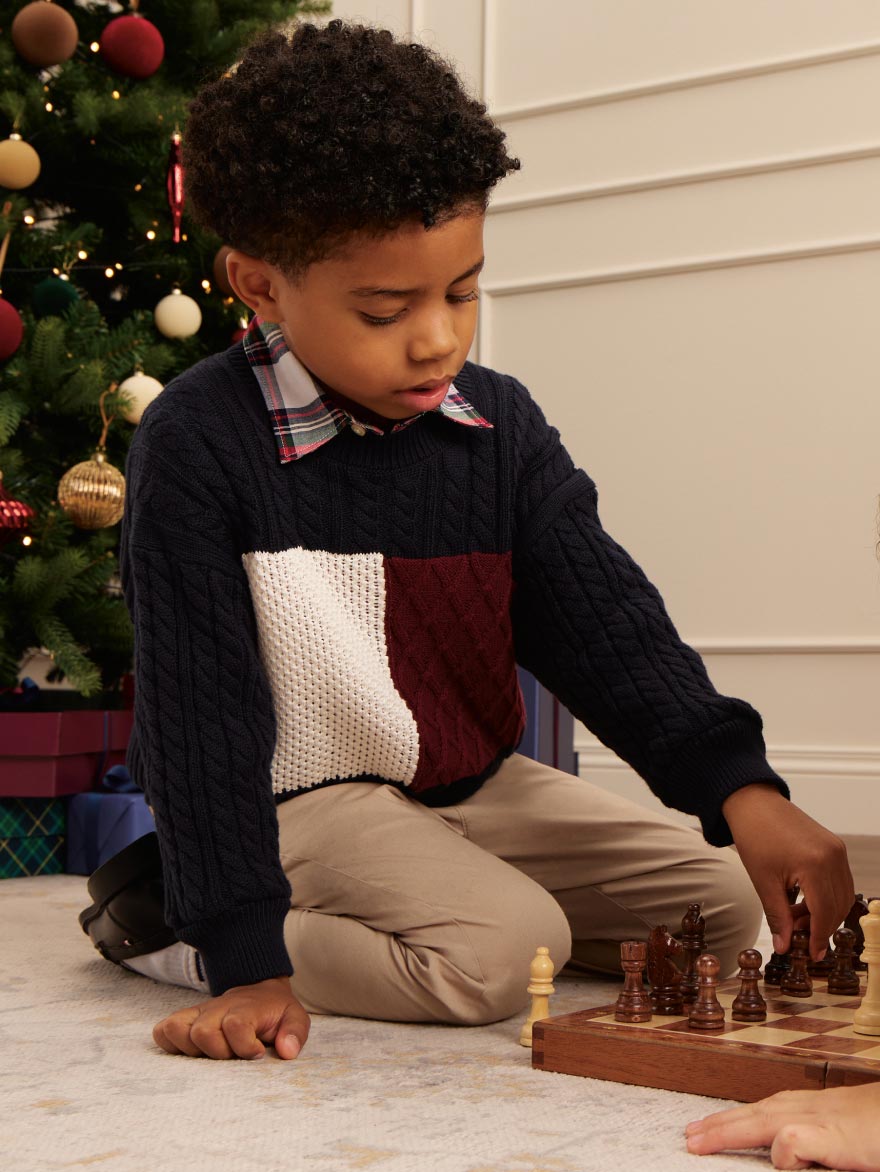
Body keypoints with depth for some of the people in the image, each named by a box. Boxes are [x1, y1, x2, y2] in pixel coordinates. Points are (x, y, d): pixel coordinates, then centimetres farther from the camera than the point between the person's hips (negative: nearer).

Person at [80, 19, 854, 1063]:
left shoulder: (501, 426, -2)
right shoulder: (198, 446, -19)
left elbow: (606, 625, -5)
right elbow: (200, 707, -19)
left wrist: (742, 788, -20)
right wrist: (242, 954, -22)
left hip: (477, 784, 7)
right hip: (309, 799, -7)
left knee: (725, 904, 2)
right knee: (494, 955, -29)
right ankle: (158, 925, -8)